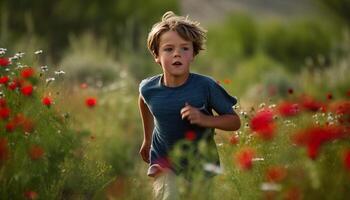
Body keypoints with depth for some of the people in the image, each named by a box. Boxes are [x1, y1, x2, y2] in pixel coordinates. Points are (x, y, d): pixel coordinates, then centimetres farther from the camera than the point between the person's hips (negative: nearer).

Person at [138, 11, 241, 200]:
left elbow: (235, 121, -11)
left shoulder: (206, 86, -21)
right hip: (164, 162, 0)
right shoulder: (148, 88, -15)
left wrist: (205, 119, -29)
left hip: (202, 164, 0)